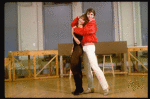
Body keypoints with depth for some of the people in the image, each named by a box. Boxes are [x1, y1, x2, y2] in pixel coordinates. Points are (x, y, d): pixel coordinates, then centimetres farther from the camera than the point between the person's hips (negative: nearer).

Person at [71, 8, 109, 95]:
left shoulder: (92, 24, -6)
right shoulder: (85, 23, 18)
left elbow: (83, 31, -18)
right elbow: (73, 25, 24)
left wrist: (75, 28, -1)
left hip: (89, 46, -9)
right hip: (84, 47, 9)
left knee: (95, 67, -16)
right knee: (87, 68, 9)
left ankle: (105, 87, -12)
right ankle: (91, 88, 16)